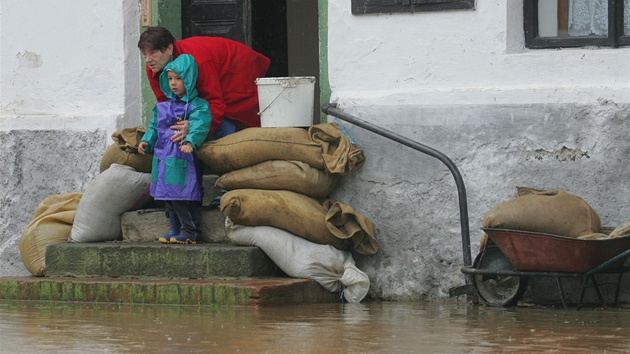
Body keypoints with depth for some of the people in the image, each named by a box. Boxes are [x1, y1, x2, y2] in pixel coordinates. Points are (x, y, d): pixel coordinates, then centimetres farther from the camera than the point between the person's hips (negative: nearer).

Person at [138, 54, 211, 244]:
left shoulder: (198, 106, -7)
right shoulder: (163, 106, 16)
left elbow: (200, 125, -22)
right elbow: (155, 126, 24)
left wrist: (190, 142, -39)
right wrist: (146, 140, 6)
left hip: (183, 160, -8)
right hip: (163, 157, 8)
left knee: (183, 196, -11)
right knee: (168, 195, 11)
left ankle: (189, 232, -4)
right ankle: (174, 230, 20)